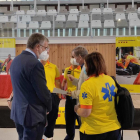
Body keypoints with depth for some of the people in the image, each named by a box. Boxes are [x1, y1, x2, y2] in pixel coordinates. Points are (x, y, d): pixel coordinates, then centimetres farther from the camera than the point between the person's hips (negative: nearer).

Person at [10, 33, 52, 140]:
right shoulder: (35, 64, -22)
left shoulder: (16, 60, 6)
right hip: (32, 114, -9)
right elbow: (43, 92, -19)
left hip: (17, 111, 9)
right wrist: (49, 107, 1)